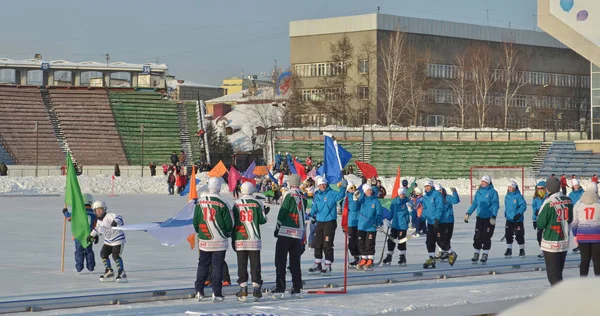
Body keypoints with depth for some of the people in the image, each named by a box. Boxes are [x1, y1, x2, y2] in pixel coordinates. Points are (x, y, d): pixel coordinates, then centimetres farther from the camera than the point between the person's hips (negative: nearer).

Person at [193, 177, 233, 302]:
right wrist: (228, 234, 13)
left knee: (202, 265, 12)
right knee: (218, 266, 2)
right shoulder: (222, 204, -12)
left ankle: (199, 292, 11)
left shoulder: (200, 202, -1)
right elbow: (229, 223, -7)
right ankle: (216, 294, 2)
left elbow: (195, 221, 6)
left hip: (204, 240, 3)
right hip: (219, 241, -3)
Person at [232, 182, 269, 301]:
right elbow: (262, 220, -2)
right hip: (254, 239, -1)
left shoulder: (236, 204, 2)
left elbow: (233, 222, 4)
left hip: (240, 239, 1)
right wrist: (265, 212, 20)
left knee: (242, 264, 5)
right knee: (255, 264, 3)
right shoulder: (257, 203, -3)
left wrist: (233, 239, 12)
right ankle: (256, 288, 0)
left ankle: (243, 289, 2)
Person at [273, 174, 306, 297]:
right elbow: (303, 216, 13)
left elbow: (282, 213, -9)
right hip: (299, 234, 6)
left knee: (280, 260, 1)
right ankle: (297, 288, 8)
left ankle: (280, 287, -2)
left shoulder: (289, 195, -9)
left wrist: (277, 228, 3)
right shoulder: (303, 198, 8)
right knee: (295, 261, 11)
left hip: (286, 232, -6)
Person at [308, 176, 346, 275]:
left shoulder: (331, 193, -9)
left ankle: (327, 266, 3)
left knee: (327, 245, -5)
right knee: (317, 244, 11)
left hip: (329, 222, -6)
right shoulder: (317, 196, 10)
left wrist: (343, 187, -43)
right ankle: (317, 265, 22)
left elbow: (340, 195, -28)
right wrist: (312, 215, 3)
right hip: (319, 222, 6)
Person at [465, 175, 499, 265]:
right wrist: (468, 213, 8)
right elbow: (474, 203, 16)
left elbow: (495, 205, -11)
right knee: (477, 237, 2)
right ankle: (476, 255, 10)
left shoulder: (493, 192, -7)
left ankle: (485, 255, 7)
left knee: (486, 237, -3)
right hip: (480, 217, 5)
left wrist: (493, 216, -21)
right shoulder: (479, 192, 10)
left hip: (489, 218, -5)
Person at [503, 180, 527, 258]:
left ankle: (522, 250, 12)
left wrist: (519, 214, -26)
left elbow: (523, 206, -17)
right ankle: (509, 250, 14)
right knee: (508, 235, 5)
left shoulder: (518, 196, -13)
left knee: (519, 235, -1)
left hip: (518, 219, -6)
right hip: (509, 219, 6)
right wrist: (506, 214, 26)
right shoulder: (507, 197, 8)